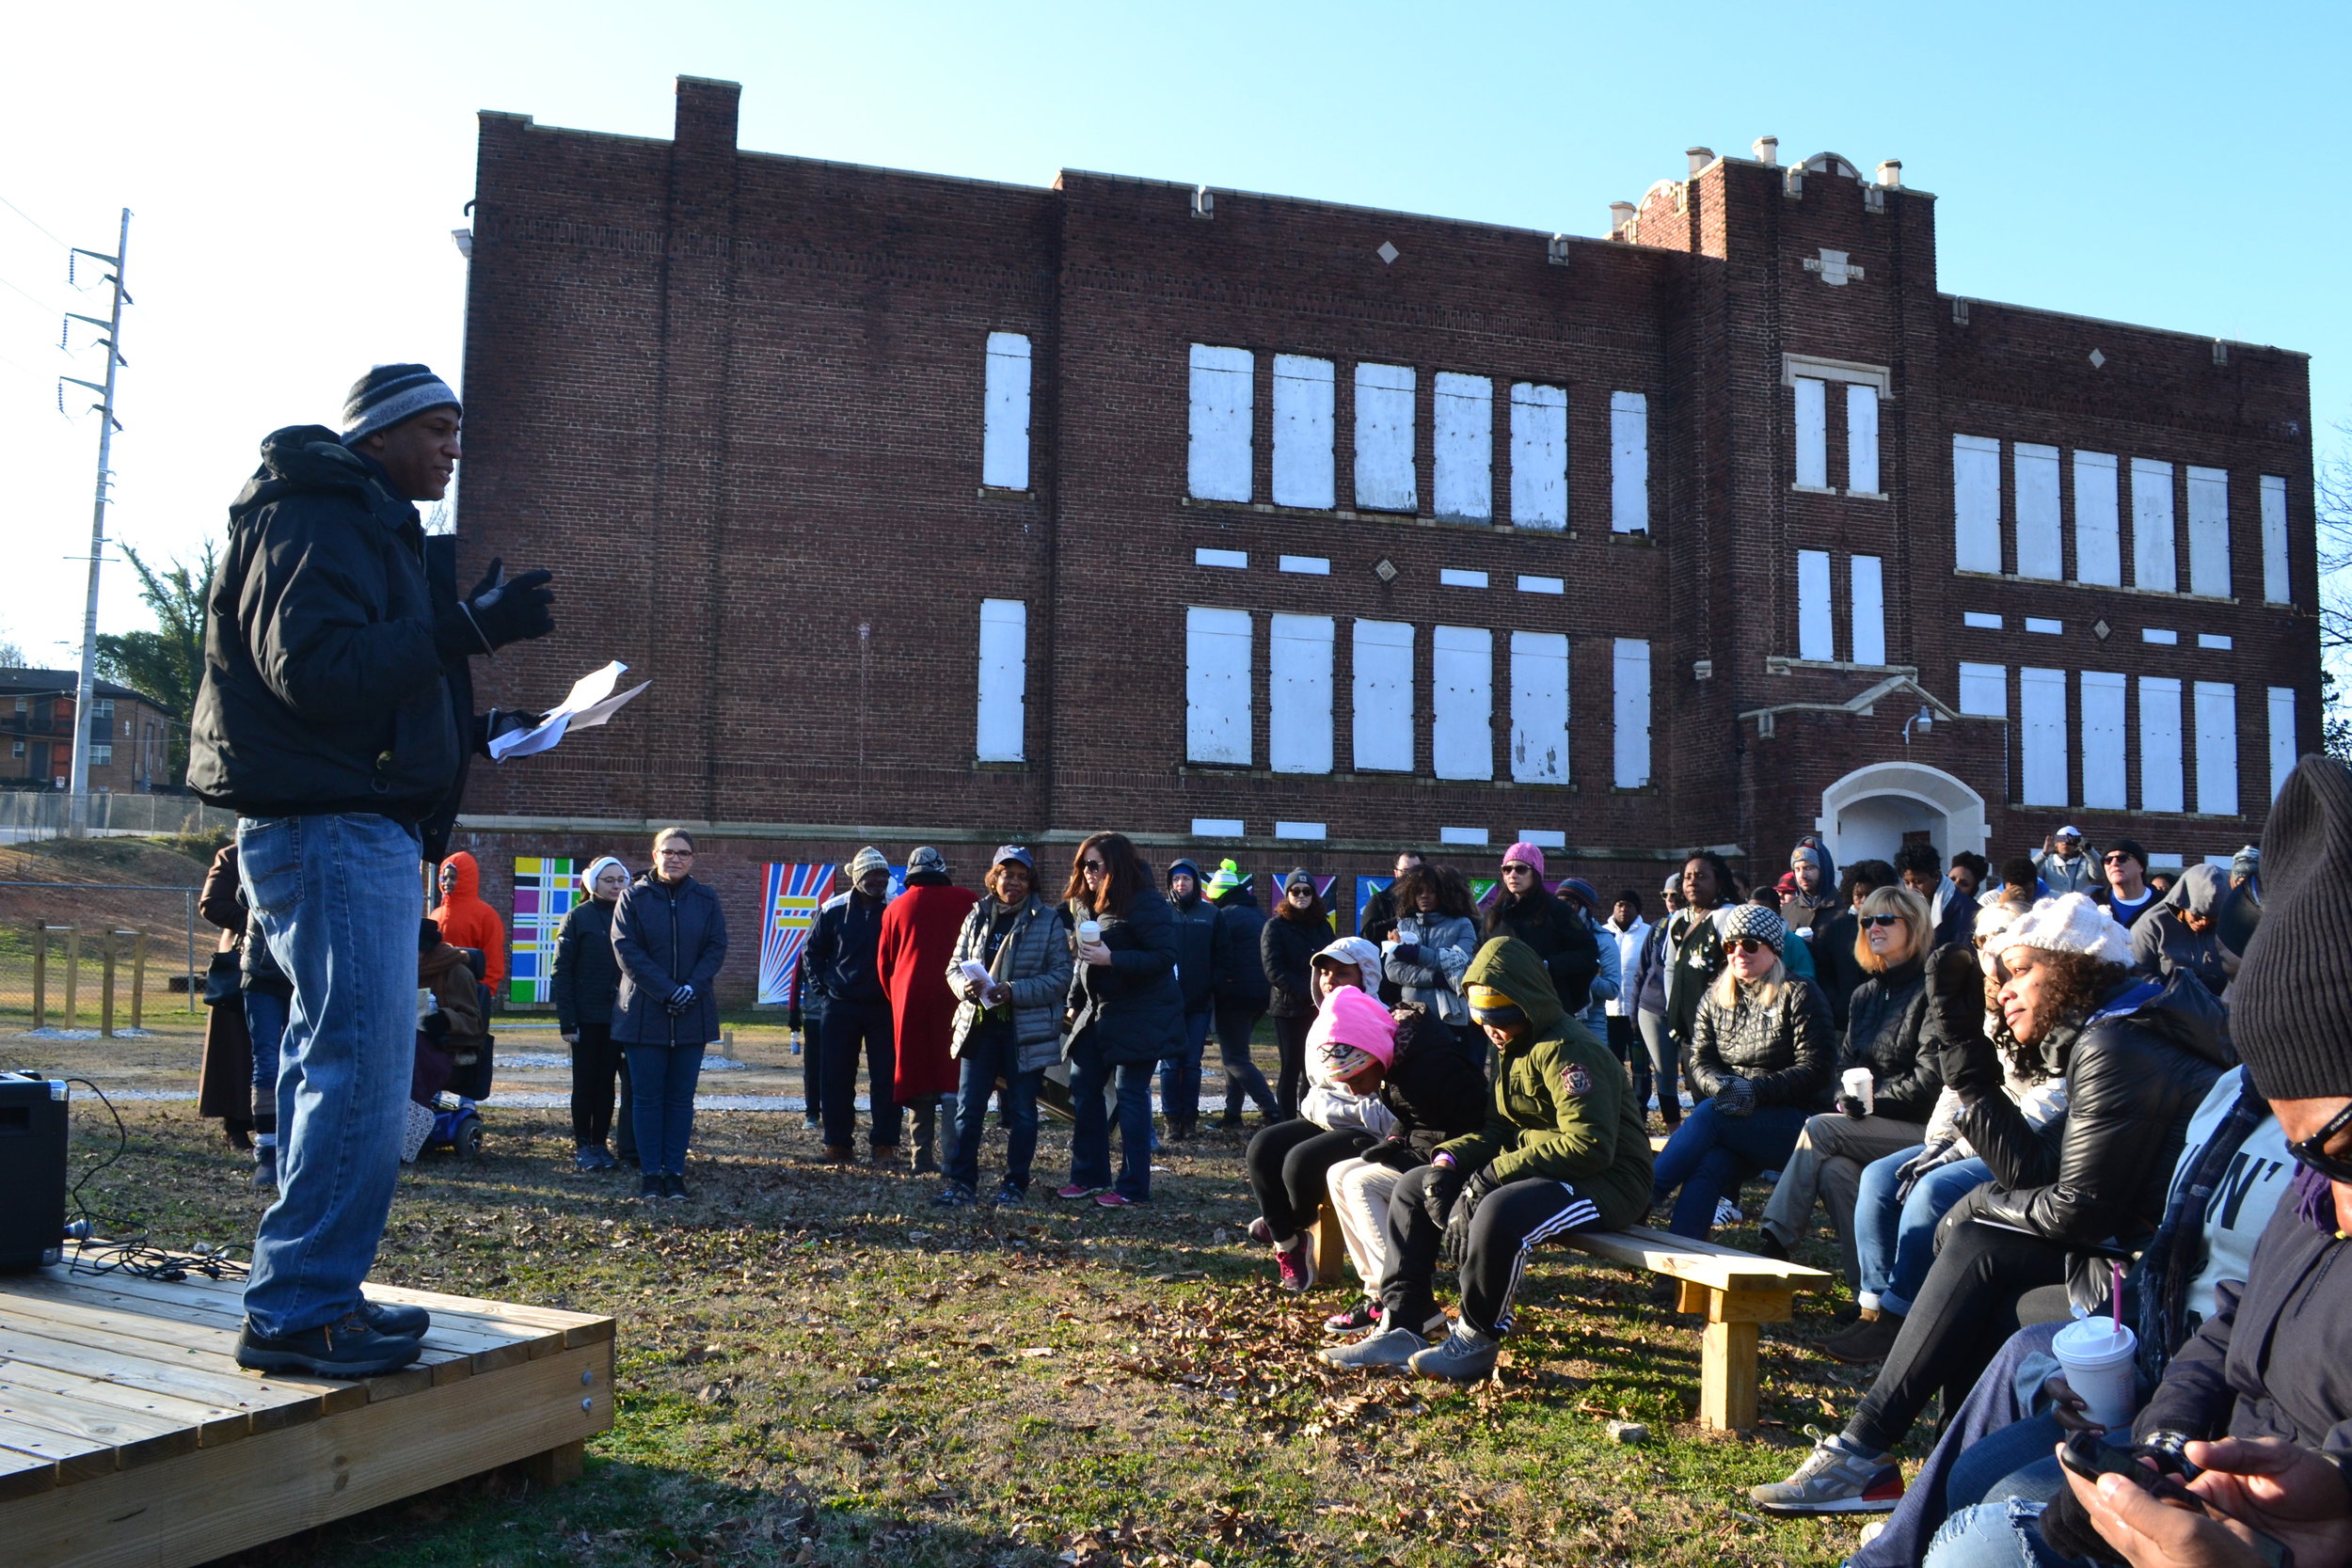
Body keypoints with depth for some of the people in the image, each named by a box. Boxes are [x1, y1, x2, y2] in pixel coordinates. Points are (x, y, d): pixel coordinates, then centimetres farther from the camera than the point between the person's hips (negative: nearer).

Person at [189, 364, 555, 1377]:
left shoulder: (365, 528, 24)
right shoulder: (316, 521, -8)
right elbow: (312, 668, -22)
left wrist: (475, 730, 16)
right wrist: (465, 630, -26)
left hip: (354, 827, 11)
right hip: (332, 828, -11)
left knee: (335, 1062, 13)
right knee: (361, 1065, -12)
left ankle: (309, 1297, 21)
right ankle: (298, 1311, -6)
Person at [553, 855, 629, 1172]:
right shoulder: (578, 917, -2)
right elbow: (561, 972, -5)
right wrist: (567, 1021, -11)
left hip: (618, 1014, 3)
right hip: (587, 1015, -3)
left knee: (607, 1081, 8)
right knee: (586, 1081, 5)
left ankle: (601, 1144, 16)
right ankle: (583, 1146, 14)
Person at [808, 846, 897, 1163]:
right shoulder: (834, 910, 0)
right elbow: (814, 950, 13)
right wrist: (820, 986, 5)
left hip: (884, 1006, -1)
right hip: (839, 1006, 1)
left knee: (886, 1077, 0)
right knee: (836, 1078, 5)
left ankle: (884, 1143, 8)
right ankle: (838, 1143, 15)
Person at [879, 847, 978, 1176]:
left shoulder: (896, 908, 8)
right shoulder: (968, 901, 1)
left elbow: (883, 963, 13)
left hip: (910, 1003, 2)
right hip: (955, 1001, -2)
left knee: (918, 1079, 9)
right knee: (954, 1079, -1)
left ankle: (923, 1158, 8)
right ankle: (951, 1157, -11)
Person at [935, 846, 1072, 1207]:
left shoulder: (1049, 921, -3)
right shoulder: (977, 916, 9)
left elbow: (1060, 977, -8)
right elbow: (955, 966, 12)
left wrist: (1013, 992, -18)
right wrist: (966, 985, -12)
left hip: (1026, 1031, -3)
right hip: (979, 1026, 3)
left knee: (1021, 1113, 6)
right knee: (967, 1109, 2)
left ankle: (1015, 1185, 17)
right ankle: (961, 1183, 11)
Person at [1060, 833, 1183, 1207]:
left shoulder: (1146, 904, -16)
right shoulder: (1087, 905, 11)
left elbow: (1165, 957, -22)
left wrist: (1111, 958, -27)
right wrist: (1075, 1002, 17)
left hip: (1141, 1017, -9)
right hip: (1099, 1012, 9)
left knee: (1130, 1094, -6)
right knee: (1082, 1086, 9)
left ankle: (1133, 1187, 4)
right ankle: (1089, 1175, 21)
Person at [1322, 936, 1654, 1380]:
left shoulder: (1569, 1051, -20)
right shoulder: (1511, 1049, 12)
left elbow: (1589, 1146, -29)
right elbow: (1497, 1130, 13)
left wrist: (1495, 1173, -26)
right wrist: (1449, 1158, -7)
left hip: (1606, 1181, -10)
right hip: (1535, 1171, 10)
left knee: (1499, 1212, -38)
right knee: (1413, 1187, 6)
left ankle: (1477, 1342, -16)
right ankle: (1401, 1328, 1)